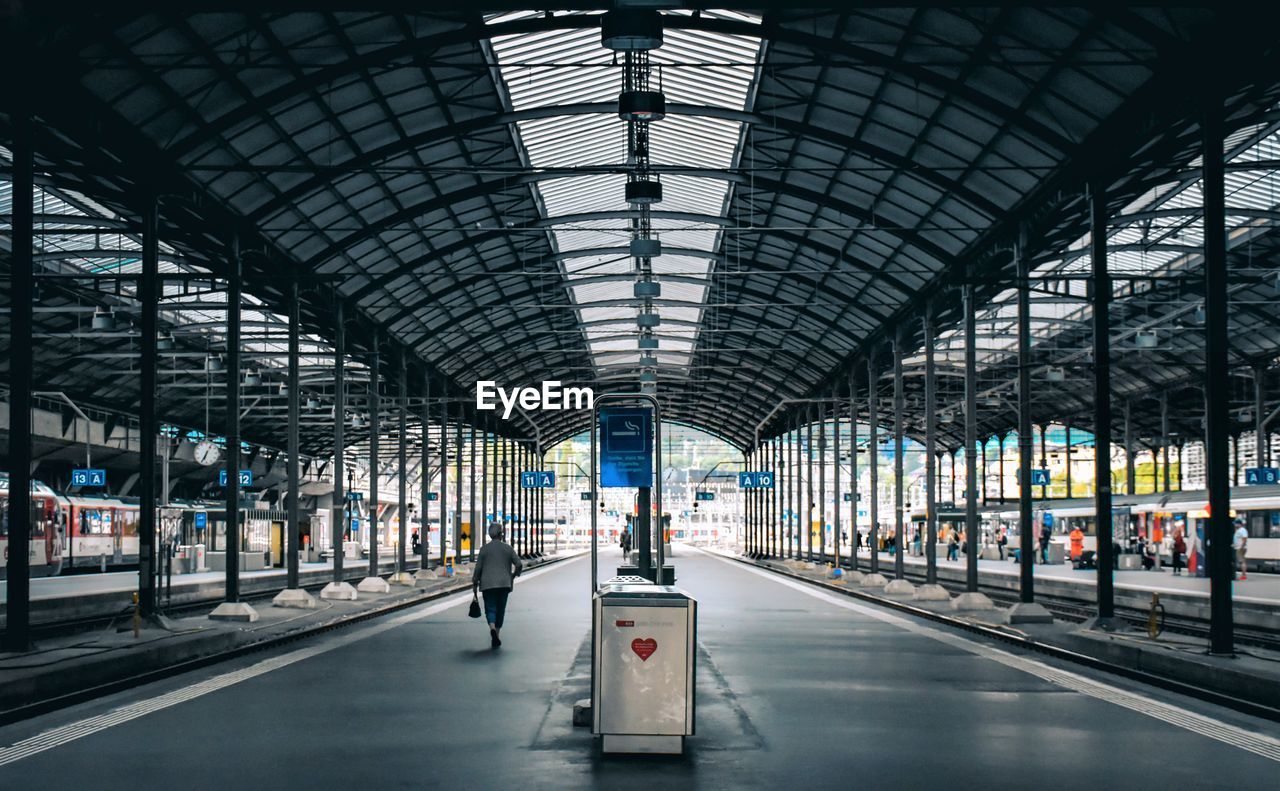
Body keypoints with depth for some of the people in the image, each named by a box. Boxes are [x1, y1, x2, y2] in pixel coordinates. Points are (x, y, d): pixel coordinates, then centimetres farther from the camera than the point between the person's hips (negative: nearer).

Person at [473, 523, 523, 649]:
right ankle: (496, 638, 17)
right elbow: (519, 565, -2)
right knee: (500, 610, 13)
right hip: (504, 584, 1)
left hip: (488, 584, -1)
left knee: (490, 609, 0)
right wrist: (513, 576, 17)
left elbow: (478, 568, -3)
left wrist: (475, 583, 7)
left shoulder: (484, 549, -1)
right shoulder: (508, 548, 2)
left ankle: (492, 629, -28)